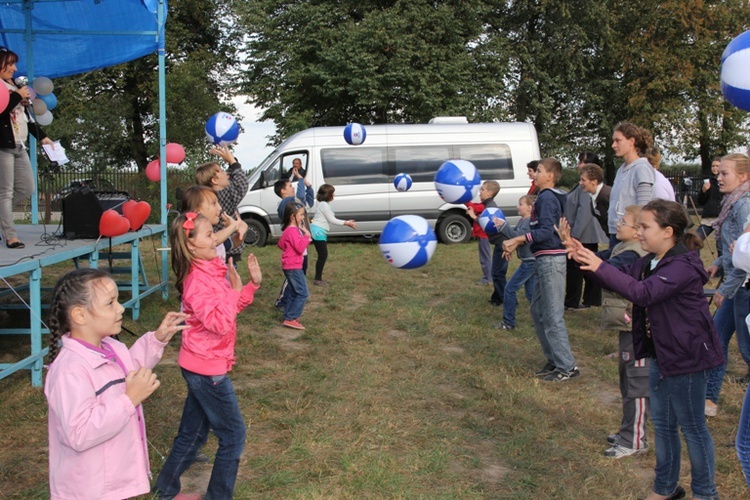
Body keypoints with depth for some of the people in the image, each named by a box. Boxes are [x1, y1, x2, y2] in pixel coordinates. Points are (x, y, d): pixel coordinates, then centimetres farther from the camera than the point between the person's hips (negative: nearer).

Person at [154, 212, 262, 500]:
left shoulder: (211, 271, 6)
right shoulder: (197, 281, -23)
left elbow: (230, 309, 15)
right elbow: (220, 323, -29)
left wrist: (253, 284, 5)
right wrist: (234, 289, -24)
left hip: (201, 367, 9)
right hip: (207, 368, -9)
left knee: (192, 433, 20)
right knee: (233, 435, 3)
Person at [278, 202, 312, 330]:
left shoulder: (289, 230, 13)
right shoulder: (293, 231, -18)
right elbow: (300, 248, -26)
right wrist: (306, 235, -17)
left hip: (290, 266, 11)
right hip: (294, 266, -11)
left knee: (294, 293, 16)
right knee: (302, 293, -8)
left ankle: (287, 318, 19)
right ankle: (290, 319, -8)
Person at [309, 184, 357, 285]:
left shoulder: (322, 204, 18)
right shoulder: (324, 205, -13)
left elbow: (331, 219, 19)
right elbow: (332, 220, -12)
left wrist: (346, 222, 16)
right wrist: (346, 223, -6)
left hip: (320, 232, 10)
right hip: (318, 232, -10)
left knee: (323, 255, 12)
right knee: (322, 255, -6)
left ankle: (318, 278, 17)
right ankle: (317, 279, 0)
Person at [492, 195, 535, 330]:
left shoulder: (529, 222, -17)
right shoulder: (523, 221, 13)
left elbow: (518, 237, -29)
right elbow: (514, 235, 13)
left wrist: (503, 226, -31)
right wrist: (502, 226, 0)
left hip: (529, 262, -10)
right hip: (529, 261, 10)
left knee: (510, 289, -5)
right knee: (531, 293, 14)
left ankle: (508, 323, 1)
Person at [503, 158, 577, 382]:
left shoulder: (547, 198, -13)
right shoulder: (545, 197, 17)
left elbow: (545, 231, -23)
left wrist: (516, 240, -24)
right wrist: (517, 243, 17)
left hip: (550, 260, -11)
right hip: (543, 260, 11)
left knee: (552, 315, -8)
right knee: (538, 312, 15)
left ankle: (567, 366, -3)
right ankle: (553, 360, 22)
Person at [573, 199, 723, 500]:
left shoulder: (683, 266, -24)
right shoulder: (650, 262, 5)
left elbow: (642, 292, -35)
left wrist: (600, 267, -36)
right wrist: (588, 260, -8)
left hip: (686, 357, -9)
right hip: (661, 354, 9)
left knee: (692, 426, 7)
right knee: (661, 423, 18)